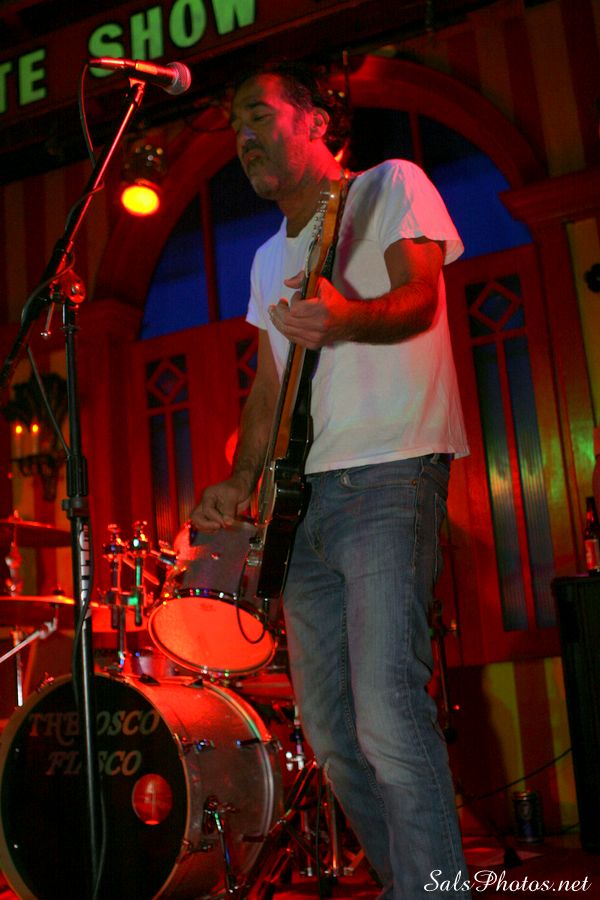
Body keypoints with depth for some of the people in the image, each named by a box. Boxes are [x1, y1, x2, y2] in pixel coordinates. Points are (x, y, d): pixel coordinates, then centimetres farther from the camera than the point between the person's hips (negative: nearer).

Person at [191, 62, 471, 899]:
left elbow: (419, 297, -13)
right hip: (304, 497, 8)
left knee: (387, 712, -21)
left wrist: (348, 318, -34)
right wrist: (241, 481, 8)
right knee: (328, 728, 8)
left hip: (389, 477, -7)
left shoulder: (390, 186, 4)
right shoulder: (269, 258, 24)